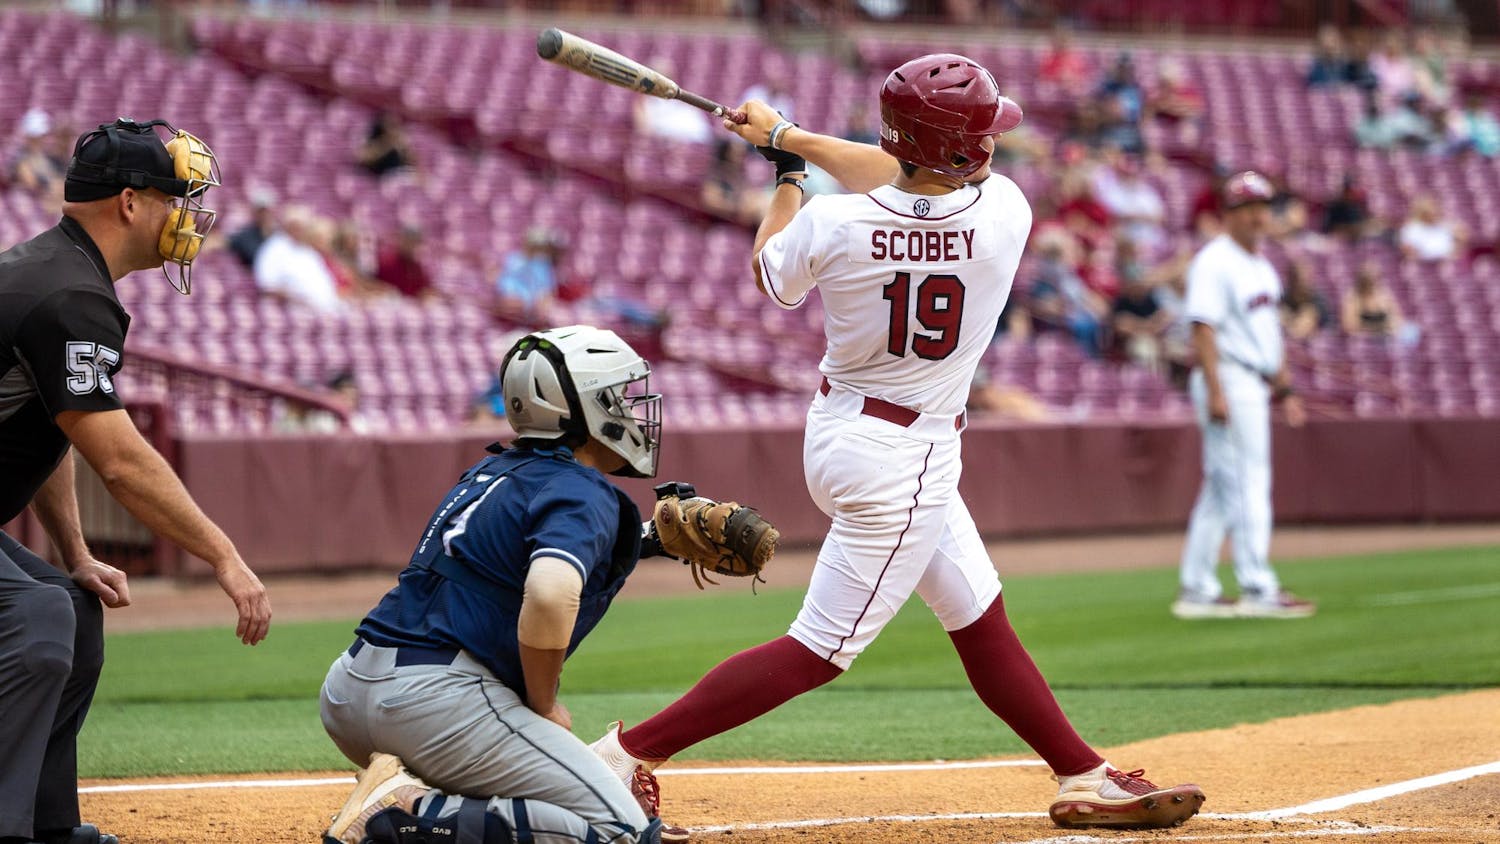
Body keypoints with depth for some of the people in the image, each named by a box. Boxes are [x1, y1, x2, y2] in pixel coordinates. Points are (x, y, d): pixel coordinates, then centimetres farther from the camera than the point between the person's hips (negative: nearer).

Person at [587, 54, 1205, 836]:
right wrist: (790, 140, 6)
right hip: (904, 459, -6)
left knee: (981, 620, 15)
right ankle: (627, 751, -7)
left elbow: (771, 275, 9)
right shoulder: (1003, 213, -19)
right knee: (821, 649, -1)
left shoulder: (833, 224, -14)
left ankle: (1086, 779, 24)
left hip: (841, 424, 6)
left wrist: (787, 166, 21)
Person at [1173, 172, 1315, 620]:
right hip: (1228, 381, -10)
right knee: (1247, 484, -10)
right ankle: (1257, 589, -10)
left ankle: (1197, 590, 13)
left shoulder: (1261, 267, 18)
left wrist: (1284, 388, 20)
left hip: (1255, 385, 10)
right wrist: (1215, 391, -26)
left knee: (1222, 487, 10)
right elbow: (1203, 328, -19)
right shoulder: (1214, 262, -11)